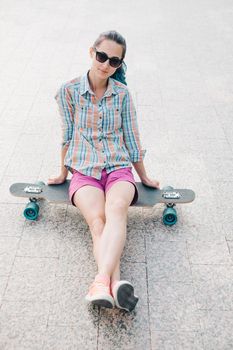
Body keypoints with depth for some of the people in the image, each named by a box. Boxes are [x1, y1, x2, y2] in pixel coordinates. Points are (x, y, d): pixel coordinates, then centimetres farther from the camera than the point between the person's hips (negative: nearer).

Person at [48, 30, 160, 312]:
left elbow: (131, 138, 13)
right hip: (84, 172, 0)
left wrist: (144, 177, 18)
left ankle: (101, 281, -51)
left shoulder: (122, 94, 7)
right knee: (97, 219, -31)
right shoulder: (69, 91, 4)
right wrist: (63, 175, 17)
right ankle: (115, 283, -49)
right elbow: (68, 135, 10)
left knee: (117, 209, -34)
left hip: (119, 168, 1)